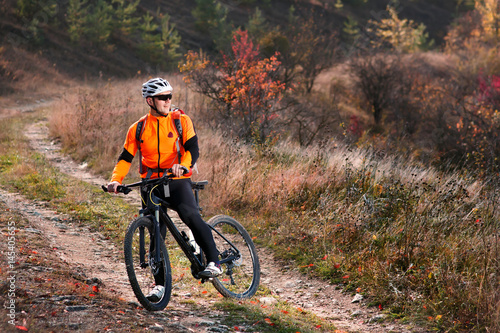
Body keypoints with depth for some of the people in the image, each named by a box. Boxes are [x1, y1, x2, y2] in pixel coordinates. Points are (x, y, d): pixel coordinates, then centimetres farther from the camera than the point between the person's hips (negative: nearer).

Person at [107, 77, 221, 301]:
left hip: (178, 182, -3)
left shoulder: (181, 121, 0)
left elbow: (192, 149, -10)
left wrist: (182, 165, -32)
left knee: (190, 214, -29)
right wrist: (116, 180, -12)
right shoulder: (138, 129, 6)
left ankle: (214, 262, -21)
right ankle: (160, 284, 11)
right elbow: (126, 157, 6)